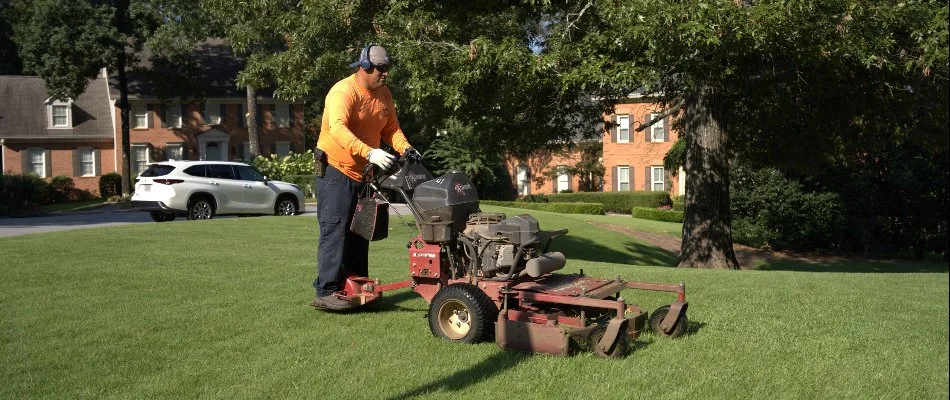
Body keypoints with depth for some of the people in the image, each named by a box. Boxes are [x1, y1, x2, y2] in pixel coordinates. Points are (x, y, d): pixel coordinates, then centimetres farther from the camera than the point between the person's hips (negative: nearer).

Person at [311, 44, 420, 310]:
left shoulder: (383, 94, 7)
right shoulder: (344, 92, -19)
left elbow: (391, 127, 10)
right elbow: (338, 128, -34)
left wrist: (405, 148, -11)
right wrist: (369, 152, -46)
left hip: (363, 173, 8)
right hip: (336, 170, -8)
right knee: (335, 230, -12)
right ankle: (325, 291, -10)